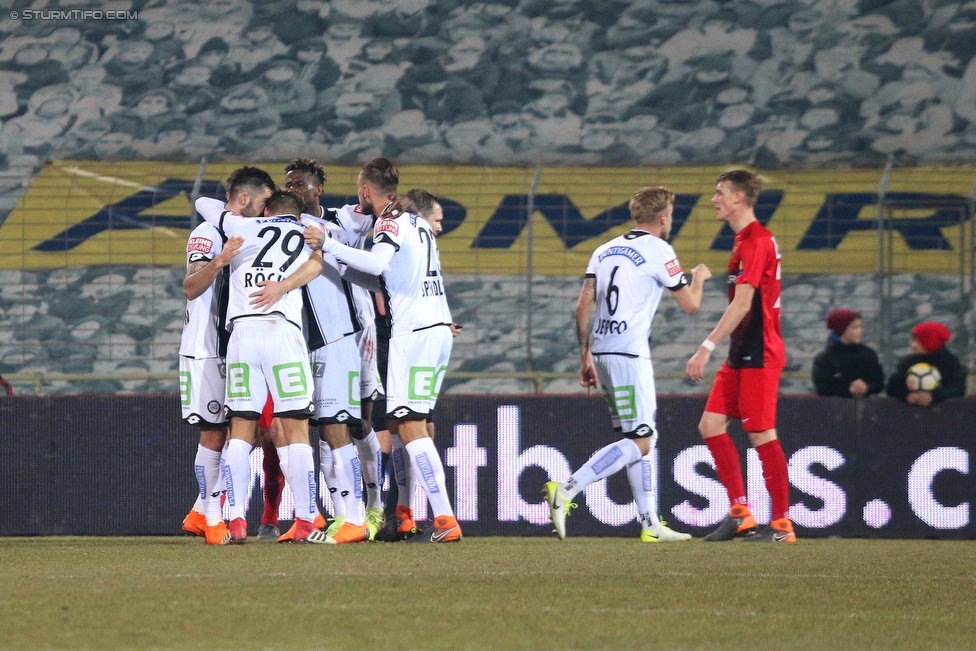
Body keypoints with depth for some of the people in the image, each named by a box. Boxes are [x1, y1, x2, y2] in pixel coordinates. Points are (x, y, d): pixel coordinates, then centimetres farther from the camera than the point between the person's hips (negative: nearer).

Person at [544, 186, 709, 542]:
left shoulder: (605, 250, 15)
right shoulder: (659, 251, -5)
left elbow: (582, 306, 12)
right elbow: (690, 304, 3)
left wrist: (586, 355, 19)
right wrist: (699, 277, 25)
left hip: (602, 352, 8)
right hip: (630, 353, -8)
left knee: (643, 437, 14)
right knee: (639, 443, -7)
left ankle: (651, 523, 13)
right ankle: (565, 492, -20)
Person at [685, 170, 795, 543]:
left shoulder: (756, 242, -15)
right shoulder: (746, 240, 16)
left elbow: (742, 305, -22)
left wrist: (706, 349, -24)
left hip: (758, 356, -10)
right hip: (742, 356, 10)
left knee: (762, 435, -7)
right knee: (711, 424, 6)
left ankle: (782, 525, -1)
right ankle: (740, 512, 7)